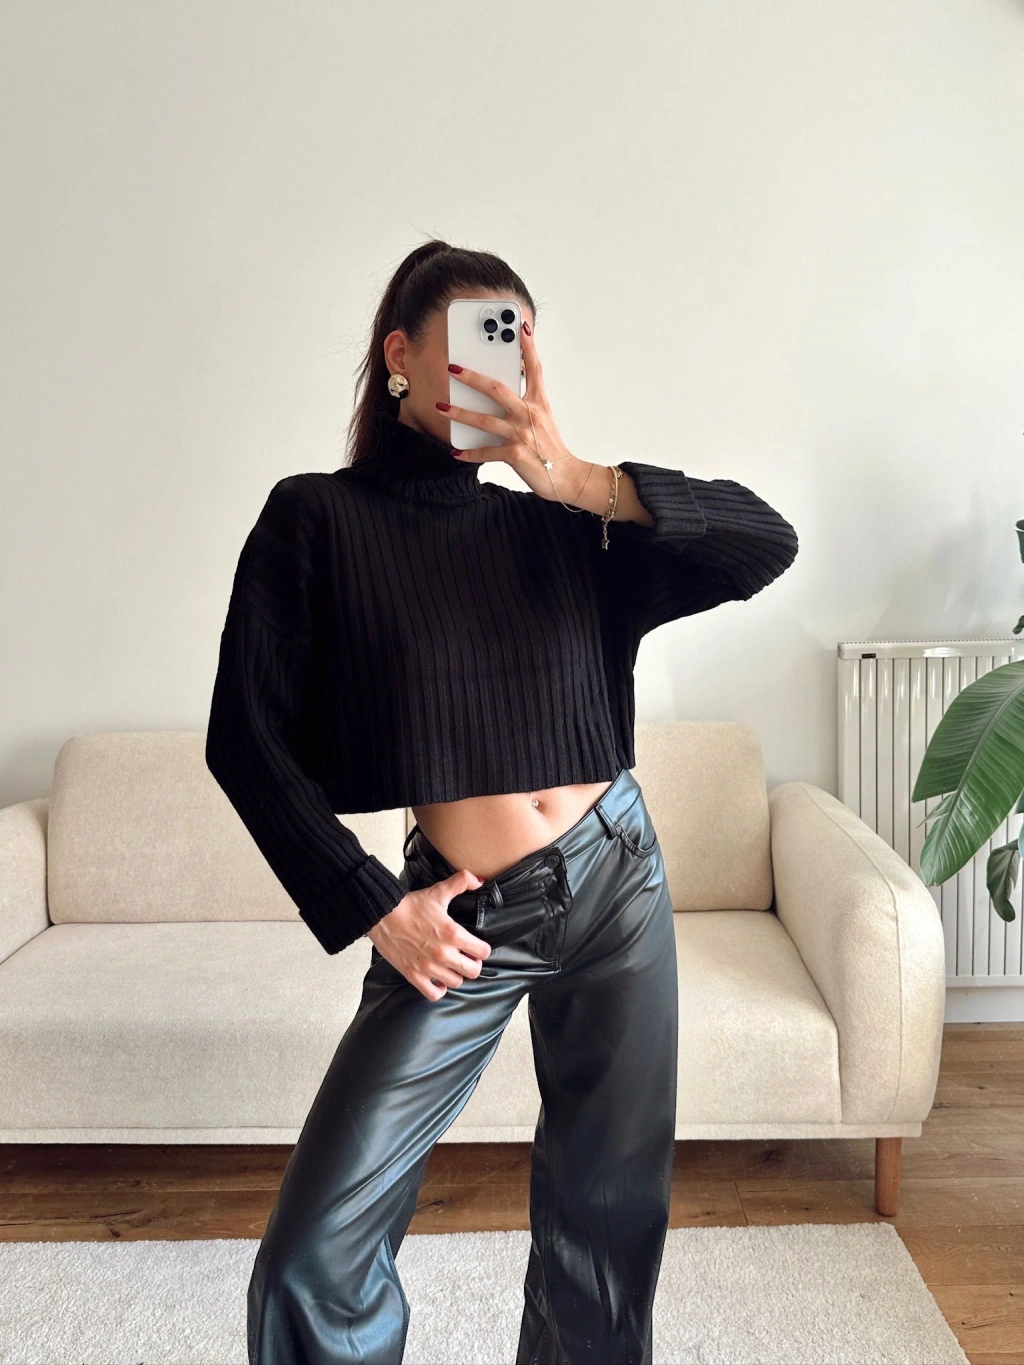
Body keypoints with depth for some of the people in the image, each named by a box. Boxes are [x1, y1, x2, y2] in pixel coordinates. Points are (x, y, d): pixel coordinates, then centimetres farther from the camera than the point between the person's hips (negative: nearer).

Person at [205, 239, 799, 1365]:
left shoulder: (554, 528, 6)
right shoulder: (317, 519, -1)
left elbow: (765, 543, -1)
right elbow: (247, 738, -3)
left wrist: (583, 482, -13)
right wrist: (372, 908, -7)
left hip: (616, 884, 3)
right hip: (461, 916, -2)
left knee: (609, 1213, 14)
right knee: (315, 1252, -6)